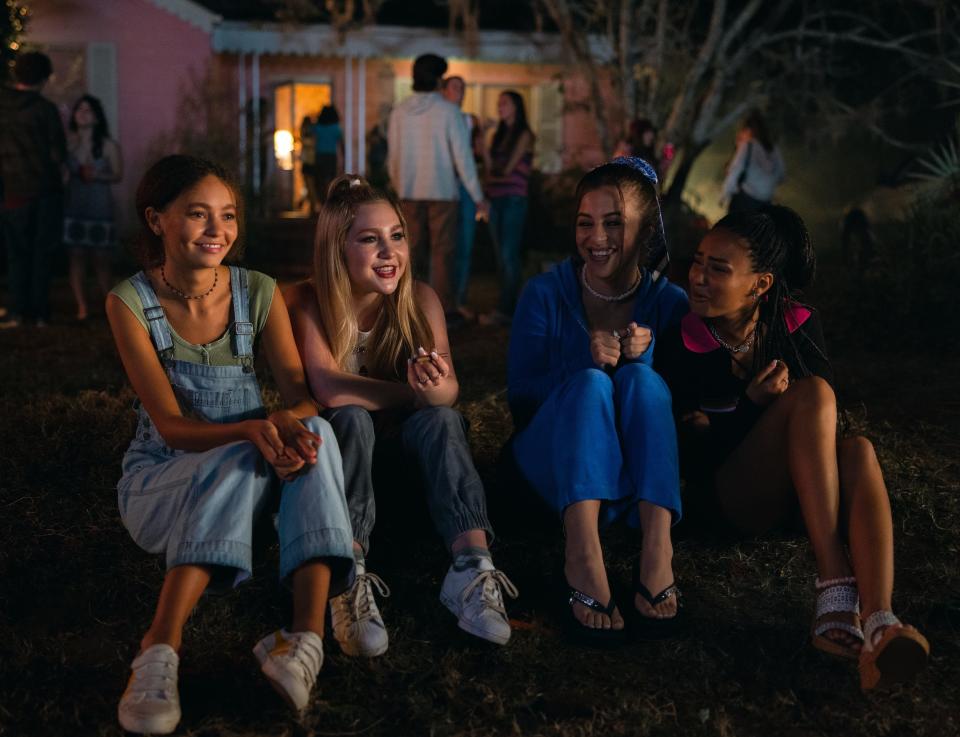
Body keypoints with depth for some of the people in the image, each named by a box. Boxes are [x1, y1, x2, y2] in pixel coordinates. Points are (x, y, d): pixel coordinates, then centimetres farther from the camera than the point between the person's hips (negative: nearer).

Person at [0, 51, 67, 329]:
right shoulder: (44, 108, -10)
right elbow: (58, 152, -8)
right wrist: (60, 170, 11)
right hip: (46, 190, -2)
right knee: (42, 253, 4)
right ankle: (40, 313, 4)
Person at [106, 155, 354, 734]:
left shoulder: (259, 293, -2)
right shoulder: (131, 302, -11)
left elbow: (302, 395, -7)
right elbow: (171, 425, -17)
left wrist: (289, 421, -34)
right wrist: (252, 430, -37)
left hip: (246, 474, 3)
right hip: (160, 483, -3)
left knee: (316, 435, -29)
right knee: (239, 462, -36)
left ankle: (308, 637, -41)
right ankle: (161, 649, -44)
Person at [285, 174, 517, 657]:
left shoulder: (420, 299, -6)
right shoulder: (306, 303, -14)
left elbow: (449, 387, -20)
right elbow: (329, 390, -28)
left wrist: (435, 389, -44)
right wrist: (419, 392, -24)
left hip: (403, 450, 2)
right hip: (334, 447, -2)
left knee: (441, 419, -29)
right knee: (353, 419, -34)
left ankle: (471, 566, -44)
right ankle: (347, 579, -46)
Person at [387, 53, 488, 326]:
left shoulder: (399, 112, 2)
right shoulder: (448, 111, -10)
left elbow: (393, 156, 7)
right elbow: (462, 157, -10)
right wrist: (478, 197, -4)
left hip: (410, 192, 4)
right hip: (442, 191, -4)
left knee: (414, 251, 10)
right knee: (442, 252, 2)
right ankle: (445, 311, 3)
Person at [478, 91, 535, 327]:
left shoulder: (524, 135, -2)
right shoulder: (499, 135, 18)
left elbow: (508, 168, -7)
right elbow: (492, 169, 14)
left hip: (514, 199, -7)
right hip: (496, 199, 7)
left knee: (509, 255, -9)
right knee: (501, 256, 4)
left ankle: (505, 310, -11)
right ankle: (508, 307, 7)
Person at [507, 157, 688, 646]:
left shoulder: (669, 303, 2)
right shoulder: (545, 294, -1)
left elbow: (679, 402, 1)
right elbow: (519, 398, -5)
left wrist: (647, 354, -19)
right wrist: (584, 361, -23)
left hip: (639, 472, 1)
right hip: (557, 468, -1)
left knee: (640, 377, -27)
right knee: (589, 383, -30)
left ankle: (658, 548, -45)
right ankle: (582, 557, -51)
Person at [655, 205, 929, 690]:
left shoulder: (797, 323, -1)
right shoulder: (680, 345, -9)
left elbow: (829, 414, 5)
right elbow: (691, 445, -6)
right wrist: (753, 405, -21)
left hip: (808, 493, 3)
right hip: (734, 494, -3)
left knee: (858, 451, -33)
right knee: (810, 394, -29)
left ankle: (878, 624, -52)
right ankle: (835, 582, -40)